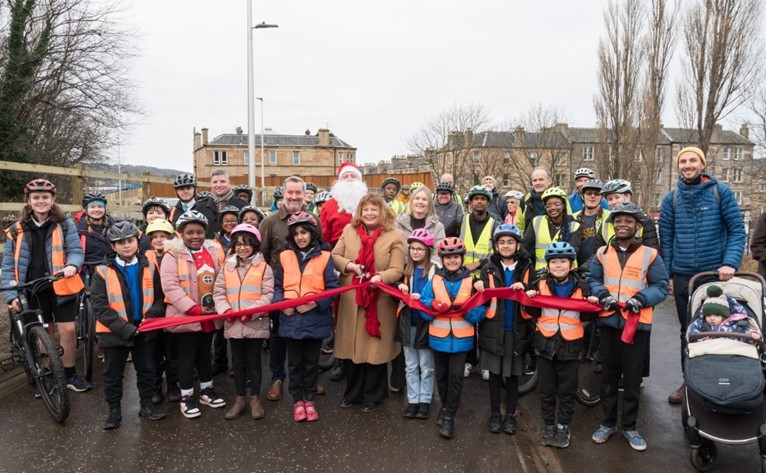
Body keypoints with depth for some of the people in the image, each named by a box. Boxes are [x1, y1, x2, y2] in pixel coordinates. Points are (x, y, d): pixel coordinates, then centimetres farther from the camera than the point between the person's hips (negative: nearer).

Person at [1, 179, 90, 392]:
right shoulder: (17, 230, 3)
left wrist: (71, 265, -28)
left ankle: (70, 374, 17)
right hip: (33, 290, 2)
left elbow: (76, 250, -5)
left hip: (61, 287, -1)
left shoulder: (64, 224, -1)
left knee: (68, 330, -1)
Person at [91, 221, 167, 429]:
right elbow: (99, 305, -13)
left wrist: (151, 317, -16)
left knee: (146, 370, 14)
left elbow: (159, 297, 2)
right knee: (113, 373, 10)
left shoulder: (149, 268, 0)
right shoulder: (103, 272, -9)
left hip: (143, 330, 3)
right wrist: (124, 328, -19)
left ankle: (147, 404, 30)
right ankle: (114, 410, 26)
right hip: (115, 332, -2)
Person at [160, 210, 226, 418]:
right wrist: (194, 309, -21)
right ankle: (186, 397, 22)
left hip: (210, 316, 5)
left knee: (204, 354, 19)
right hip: (185, 315, -4)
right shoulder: (173, 254, -11)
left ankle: (206, 390, 35)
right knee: (187, 356, 7)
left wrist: (218, 305, -6)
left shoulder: (214, 251, 3)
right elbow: (170, 286, -18)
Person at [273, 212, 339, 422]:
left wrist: (316, 303, -18)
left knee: (311, 362, 12)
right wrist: (281, 303, -11)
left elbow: (332, 287, -6)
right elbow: (277, 285, 6)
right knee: (295, 362, 13)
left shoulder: (324, 257, -4)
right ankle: (297, 400, 27)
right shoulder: (285, 256, 3)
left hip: (315, 319, -1)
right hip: (291, 319, 2)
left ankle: (309, 399, 28)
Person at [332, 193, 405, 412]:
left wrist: (380, 277, -31)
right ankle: (352, 393, 31)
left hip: (380, 301, -3)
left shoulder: (394, 236, -5)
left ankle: (372, 396, 26)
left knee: (375, 348, 7)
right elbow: (334, 256, 6)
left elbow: (397, 269, -11)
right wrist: (350, 265, -13)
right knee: (352, 346, 12)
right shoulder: (349, 230, 5)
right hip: (351, 300, 3)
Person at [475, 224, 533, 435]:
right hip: (494, 329, 0)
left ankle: (511, 414, 24)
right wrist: (480, 290, -23)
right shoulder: (489, 269, 2)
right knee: (495, 373, 8)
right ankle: (495, 414, 22)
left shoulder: (526, 268, 2)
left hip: (516, 330, 0)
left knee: (513, 374, 10)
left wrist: (524, 289, -18)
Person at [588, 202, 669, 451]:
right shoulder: (602, 253, 6)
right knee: (608, 376, 13)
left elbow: (661, 287, -2)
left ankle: (629, 426, 24)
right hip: (608, 321, 2)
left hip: (637, 323, -2)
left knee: (633, 378, 7)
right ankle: (608, 422, 27)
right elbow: (592, 280, 9)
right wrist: (602, 294, -11)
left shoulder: (650, 255, -1)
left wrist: (641, 298, -18)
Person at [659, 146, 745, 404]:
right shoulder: (671, 198, 4)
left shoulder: (721, 192, -3)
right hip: (682, 275, 2)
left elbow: (737, 230, -5)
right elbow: (666, 238, 6)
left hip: (715, 274, -2)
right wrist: (667, 274, 2)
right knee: (688, 331, 12)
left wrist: (730, 262, -18)